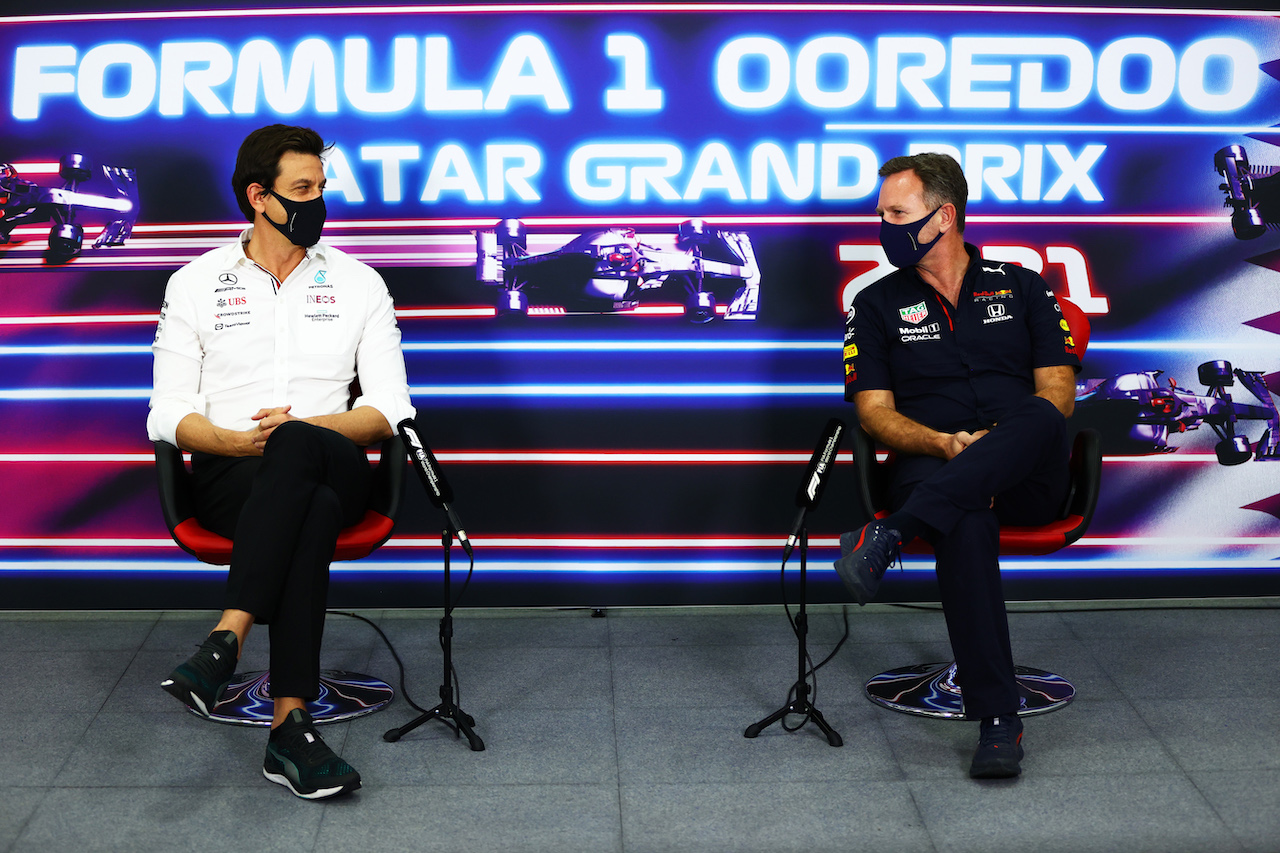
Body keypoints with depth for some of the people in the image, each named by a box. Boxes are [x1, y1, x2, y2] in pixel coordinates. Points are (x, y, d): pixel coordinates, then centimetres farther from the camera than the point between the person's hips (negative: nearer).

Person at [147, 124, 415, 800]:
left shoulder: (358, 283, 12)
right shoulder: (195, 284, 10)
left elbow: (389, 407, 4)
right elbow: (168, 415, 5)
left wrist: (302, 429, -13)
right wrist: (239, 441, -16)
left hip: (331, 464, 1)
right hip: (229, 475, -1)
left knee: (297, 446, -39)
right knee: (311, 511, -39)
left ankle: (227, 640, -47)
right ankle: (291, 723, -46)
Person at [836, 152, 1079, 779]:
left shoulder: (1020, 287, 17)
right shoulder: (877, 305, 16)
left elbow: (1058, 389, 7)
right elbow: (875, 411, 6)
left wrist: (1001, 444, -13)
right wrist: (944, 444, -14)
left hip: (1028, 480, 1)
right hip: (931, 466, -1)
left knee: (1039, 417, -36)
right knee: (966, 517, -39)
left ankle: (890, 537, -45)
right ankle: (997, 721, -40)